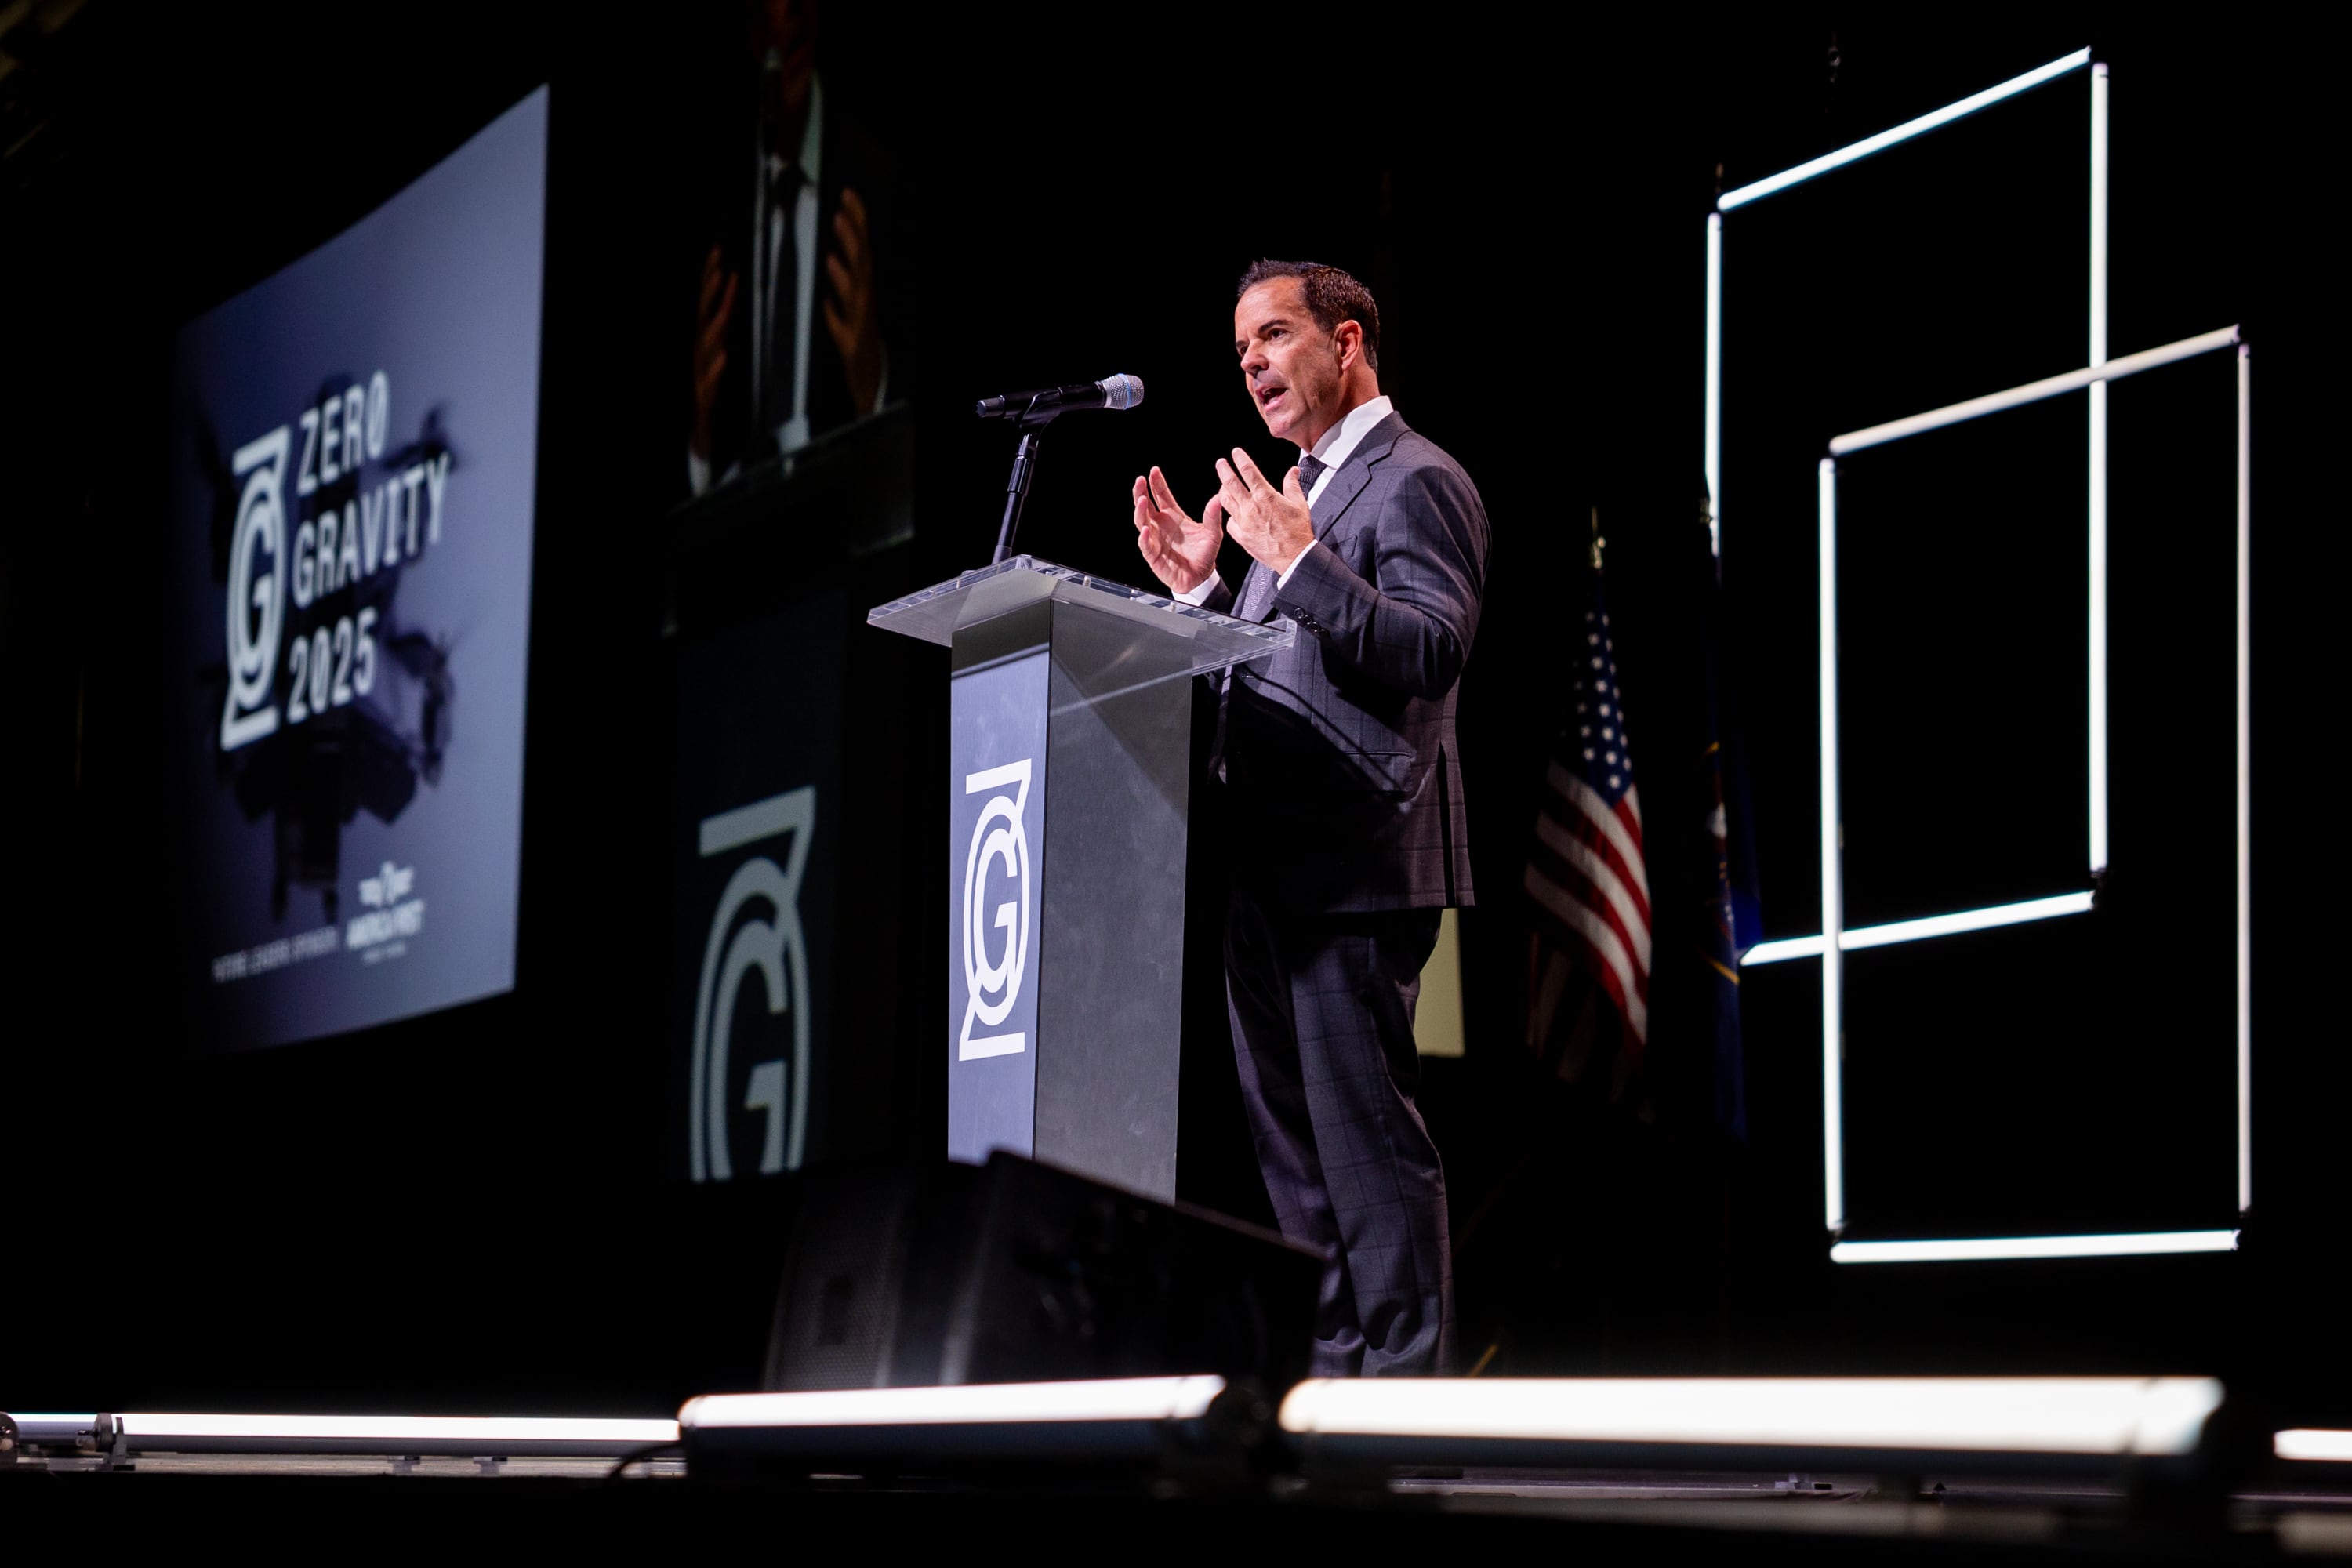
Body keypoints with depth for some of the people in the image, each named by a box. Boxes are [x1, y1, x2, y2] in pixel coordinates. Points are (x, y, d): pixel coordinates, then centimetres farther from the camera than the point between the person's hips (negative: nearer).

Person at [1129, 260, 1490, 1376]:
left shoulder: (1416, 483, -6)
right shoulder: (1298, 493, 22)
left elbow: (1431, 654, -19)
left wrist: (1295, 559, -22)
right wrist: (1200, 588, 10)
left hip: (1355, 866, -10)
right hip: (1270, 869, 10)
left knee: (1368, 1137, -10)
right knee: (1291, 1143, 12)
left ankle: (1405, 1382, -7)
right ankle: (1332, 1370, 18)